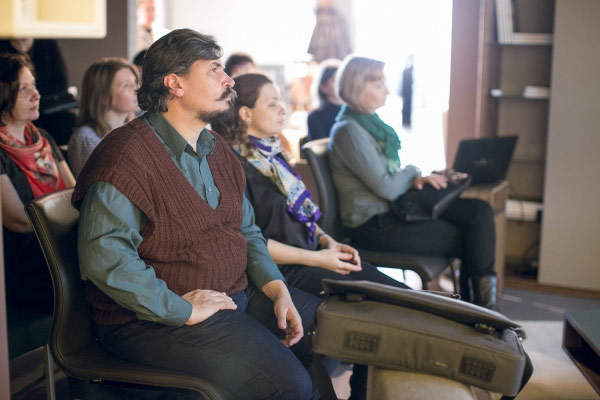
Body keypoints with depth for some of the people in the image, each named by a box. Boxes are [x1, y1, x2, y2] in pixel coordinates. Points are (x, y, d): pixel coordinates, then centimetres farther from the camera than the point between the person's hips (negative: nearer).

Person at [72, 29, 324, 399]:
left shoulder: (218, 150, 14)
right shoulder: (127, 155, -16)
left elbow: (247, 232, 19)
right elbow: (104, 255, -26)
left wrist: (278, 289, 2)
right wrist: (182, 310, -24)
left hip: (241, 296, 9)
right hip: (155, 320, -9)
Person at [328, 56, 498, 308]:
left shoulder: (371, 123, 15)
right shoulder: (348, 131, -16)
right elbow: (386, 188, -19)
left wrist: (415, 179, -1)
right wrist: (413, 173, 0)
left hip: (392, 209, 9)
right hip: (373, 225, -9)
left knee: (480, 212, -4)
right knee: (467, 239, -10)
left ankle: (477, 297, -2)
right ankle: (481, 300, 10)